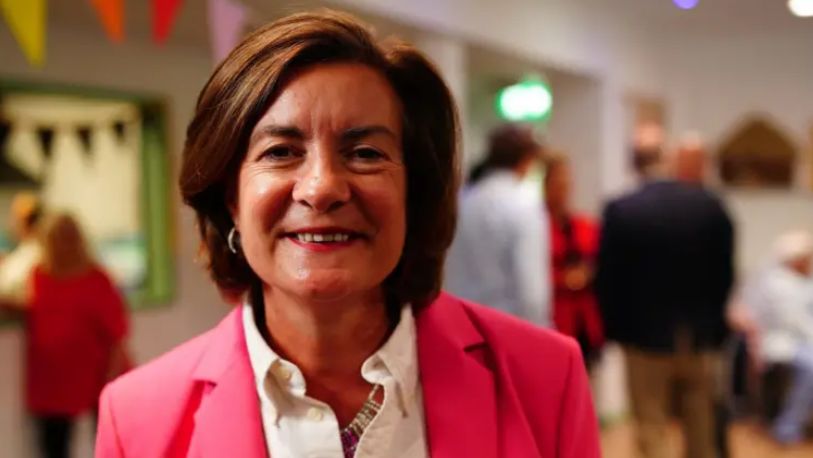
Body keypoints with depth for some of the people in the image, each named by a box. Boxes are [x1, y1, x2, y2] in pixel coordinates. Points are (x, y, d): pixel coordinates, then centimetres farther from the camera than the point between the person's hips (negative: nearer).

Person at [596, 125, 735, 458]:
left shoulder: (620, 210, -12)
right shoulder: (711, 206, -4)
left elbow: (607, 278, -8)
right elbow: (724, 272, 1)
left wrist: (616, 330, 5)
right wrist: (714, 327, 12)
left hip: (646, 335, -3)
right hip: (701, 338, 3)